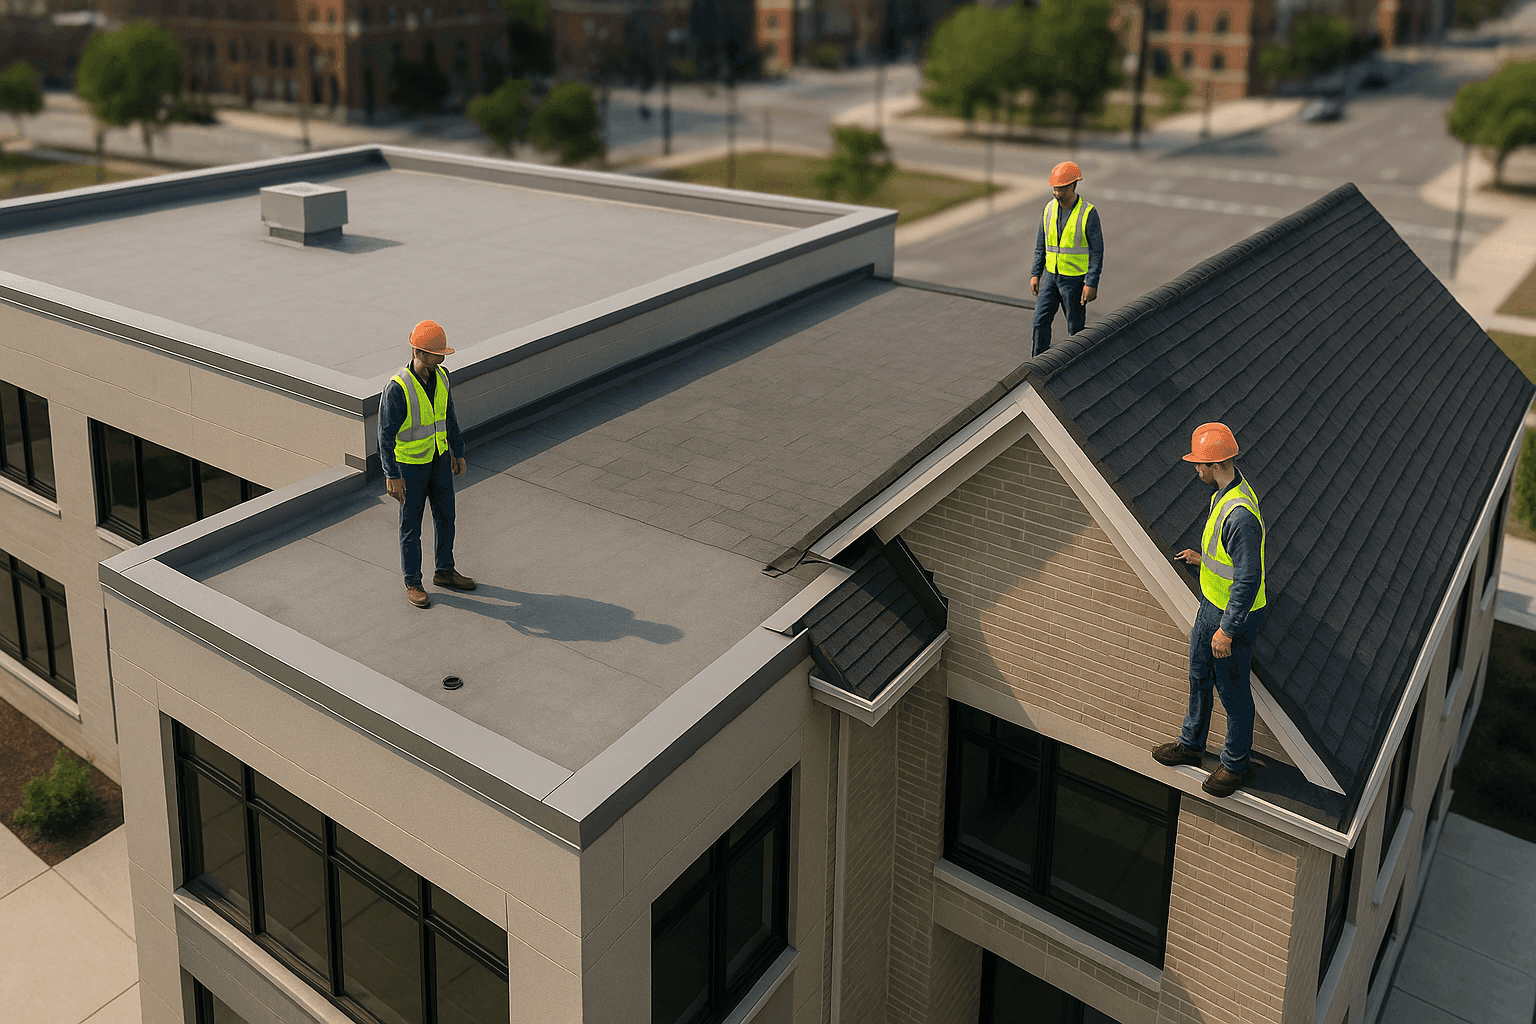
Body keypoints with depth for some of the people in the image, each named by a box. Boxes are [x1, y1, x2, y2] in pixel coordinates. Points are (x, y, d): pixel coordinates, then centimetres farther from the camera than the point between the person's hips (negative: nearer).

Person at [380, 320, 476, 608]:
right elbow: (386, 434, -22)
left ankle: (445, 571, 35)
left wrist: (458, 452, 14)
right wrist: (392, 476, -23)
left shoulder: (440, 376, -6)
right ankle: (413, 583, 22)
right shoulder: (397, 388, -27)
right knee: (411, 524, 7)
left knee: (445, 514, 16)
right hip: (410, 465, -6)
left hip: (439, 457, 7)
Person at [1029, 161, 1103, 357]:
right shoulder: (1049, 208, 1)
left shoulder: (1088, 213, -14)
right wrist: (1035, 274, 5)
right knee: (1041, 320, 1)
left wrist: (1092, 284, -17)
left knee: (1075, 326, 5)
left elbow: (1097, 251, -12)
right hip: (1051, 275, 5)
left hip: (1075, 279, -5)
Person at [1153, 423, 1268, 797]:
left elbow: (1248, 579, -28)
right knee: (1199, 676, 23)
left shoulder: (1241, 514, -32)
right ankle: (1191, 745, 42)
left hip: (1236, 614, -10)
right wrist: (1202, 558, 21)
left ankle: (1235, 764, 27)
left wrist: (1227, 630, -24)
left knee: (1233, 690, 8)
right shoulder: (1225, 493, 0)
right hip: (1211, 603, 10)